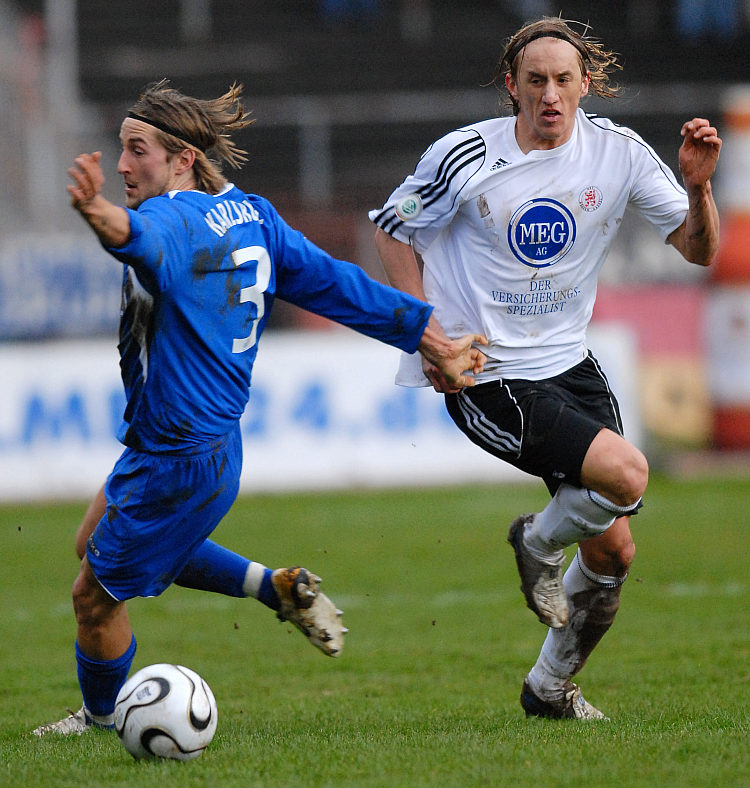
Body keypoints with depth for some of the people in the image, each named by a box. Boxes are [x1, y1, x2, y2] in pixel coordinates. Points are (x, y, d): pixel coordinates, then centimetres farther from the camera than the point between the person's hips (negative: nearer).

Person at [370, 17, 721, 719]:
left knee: (613, 550, 4)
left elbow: (699, 250, -1)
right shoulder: (465, 157, -12)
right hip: (486, 377, -5)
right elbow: (392, 231, 2)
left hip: (570, 364, 5)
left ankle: (550, 687, 27)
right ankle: (538, 542, 7)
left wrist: (697, 186, -21)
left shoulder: (619, 154, -3)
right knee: (626, 474, -25)